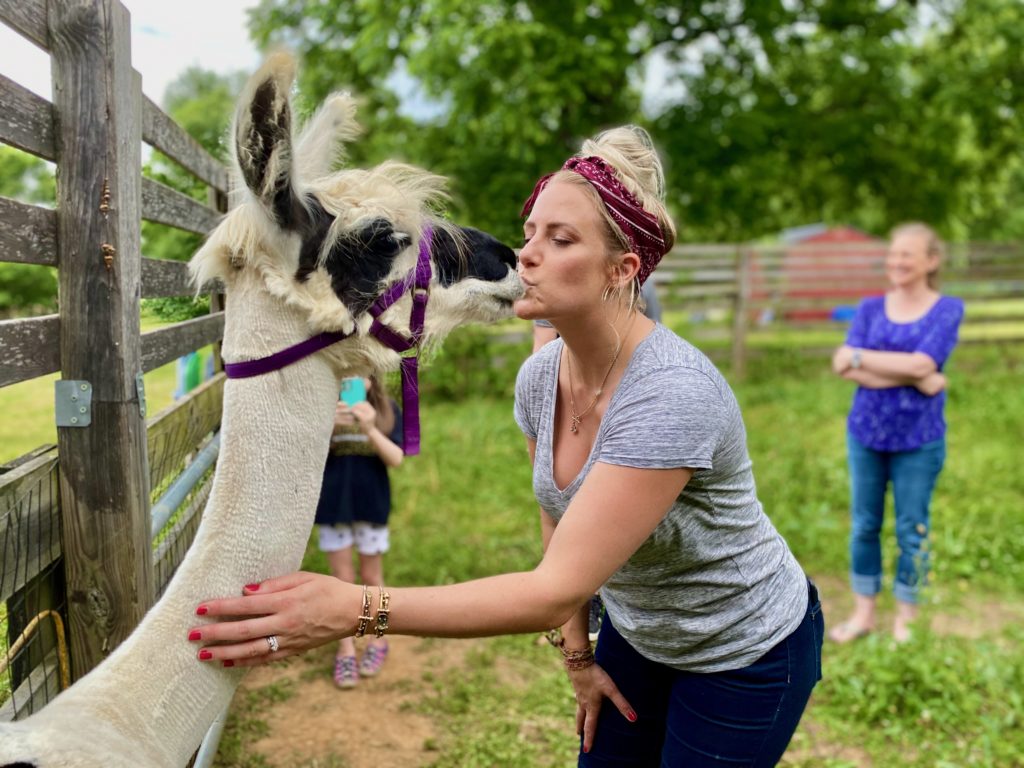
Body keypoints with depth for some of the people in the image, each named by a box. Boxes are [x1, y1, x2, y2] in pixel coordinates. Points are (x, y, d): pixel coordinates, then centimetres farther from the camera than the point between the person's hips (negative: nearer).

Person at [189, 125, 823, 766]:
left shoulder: (675, 393, -35)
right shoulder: (540, 376, -12)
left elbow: (556, 590, -37)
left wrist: (357, 609, -42)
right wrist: (578, 655, 5)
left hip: (746, 655, -6)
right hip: (636, 635, 6)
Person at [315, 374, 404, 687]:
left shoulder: (386, 409, -5)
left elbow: (396, 458, -13)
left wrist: (370, 429, -29)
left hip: (371, 503, 0)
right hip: (332, 502, 1)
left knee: (370, 575, 11)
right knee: (342, 577, 8)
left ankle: (378, 641, 29)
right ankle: (345, 650, 20)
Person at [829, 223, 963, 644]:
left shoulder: (948, 309, -4)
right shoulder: (871, 308, 3)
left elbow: (922, 363, -19)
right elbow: (847, 369, -11)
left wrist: (858, 357, -13)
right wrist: (914, 378, -19)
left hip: (918, 440, -3)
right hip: (866, 433, 3)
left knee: (911, 530, 6)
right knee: (863, 525, 10)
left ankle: (904, 618, 23)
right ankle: (863, 613, 24)